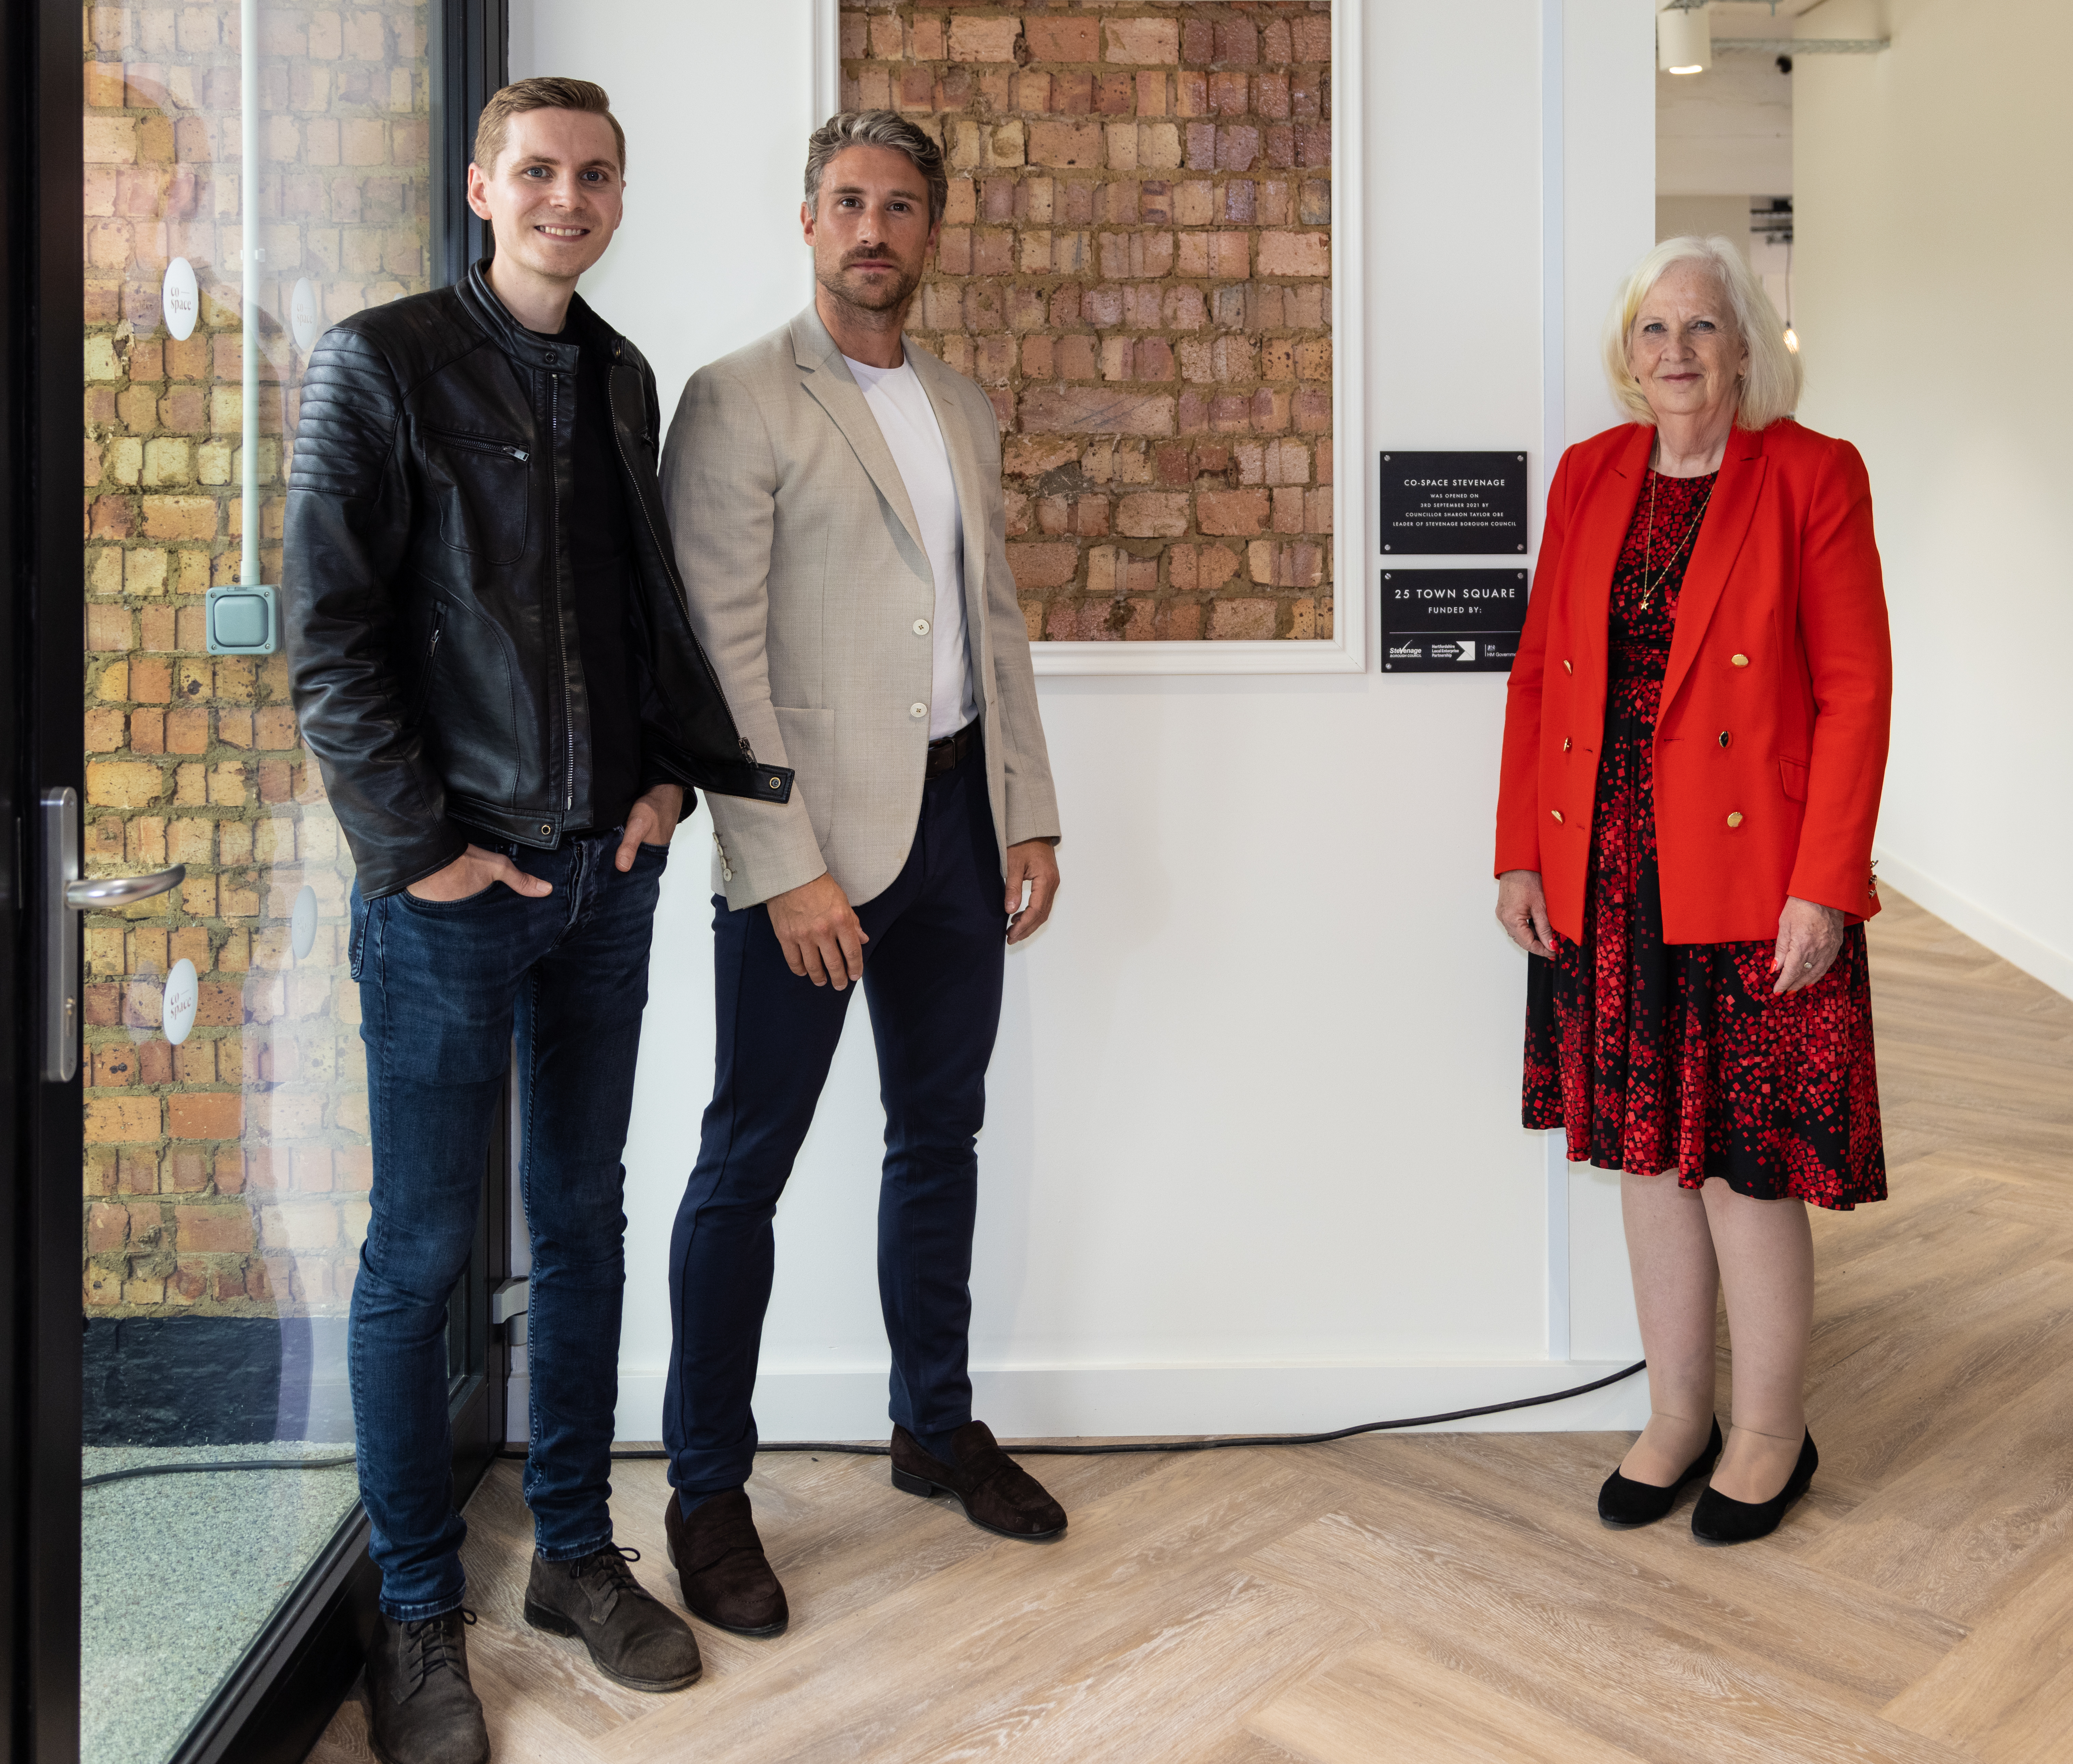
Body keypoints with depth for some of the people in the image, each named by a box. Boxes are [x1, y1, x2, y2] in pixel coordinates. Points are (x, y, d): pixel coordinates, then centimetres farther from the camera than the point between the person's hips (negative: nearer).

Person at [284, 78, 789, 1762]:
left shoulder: (623, 379, 12)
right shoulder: (382, 361, -5)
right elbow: (328, 636, -10)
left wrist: (674, 774, 3)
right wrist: (420, 846, -13)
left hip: (608, 869, 6)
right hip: (454, 883, -5)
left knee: (584, 1222, 13)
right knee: (421, 1249, 4)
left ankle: (577, 1552, 29)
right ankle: (418, 1611, 20)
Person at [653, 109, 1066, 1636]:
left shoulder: (966, 410, 15)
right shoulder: (739, 403, -5)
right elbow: (720, 650, -12)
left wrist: (1030, 814, 10)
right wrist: (787, 868, -17)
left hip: (956, 814, 7)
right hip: (817, 830, -6)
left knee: (940, 1135, 15)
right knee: (749, 1162, 1)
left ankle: (938, 1426, 32)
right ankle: (709, 1491, 16)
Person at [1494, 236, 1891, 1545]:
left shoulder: (1813, 476, -4)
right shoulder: (1590, 476, 9)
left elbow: (1856, 691, -8)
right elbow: (1539, 673, 9)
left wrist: (1822, 889, -14)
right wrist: (1521, 852, 4)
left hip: (1753, 888, -4)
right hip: (1608, 885, 5)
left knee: (1745, 1164, 3)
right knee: (1648, 1150, 12)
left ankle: (1771, 1436, 24)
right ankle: (1679, 1418, 29)